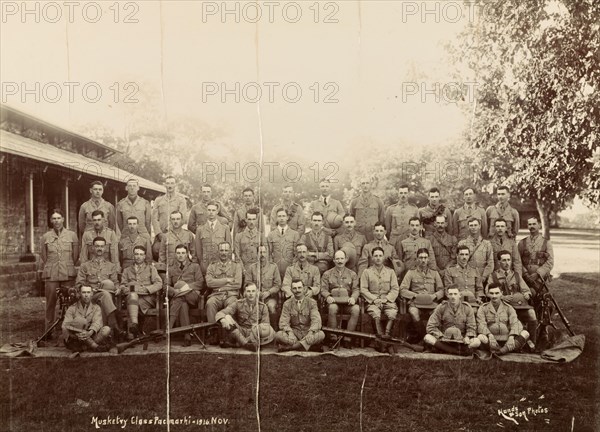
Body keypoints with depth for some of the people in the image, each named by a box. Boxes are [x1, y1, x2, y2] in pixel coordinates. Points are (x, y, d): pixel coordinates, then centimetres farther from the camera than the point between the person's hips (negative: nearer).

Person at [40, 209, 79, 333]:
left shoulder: (72, 235, 6)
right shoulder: (45, 237, 8)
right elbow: (43, 258, 14)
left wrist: (68, 269, 10)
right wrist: (48, 271, 11)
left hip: (68, 275, -1)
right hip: (50, 276, 1)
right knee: (50, 303, 3)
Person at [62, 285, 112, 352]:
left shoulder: (96, 308, 12)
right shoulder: (72, 308, 9)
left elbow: (97, 323, -8)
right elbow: (65, 326, -7)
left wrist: (90, 332, -32)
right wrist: (76, 334, -29)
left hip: (90, 338, 1)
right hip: (74, 341, -1)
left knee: (107, 329, -24)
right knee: (80, 320, -28)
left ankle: (83, 348, -30)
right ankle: (95, 346, -31)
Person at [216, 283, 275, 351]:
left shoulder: (262, 307, 4)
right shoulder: (238, 304, 1)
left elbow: (266, 324, 0)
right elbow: (220, 313, -9)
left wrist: (258, 327, -25)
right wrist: (223, 320, -34)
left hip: (255, 335, 1)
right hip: (240, 333, 0)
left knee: (271, 332, -31)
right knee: (227, 317, -24)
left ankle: (237, 344, -25)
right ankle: (246, 344, -28)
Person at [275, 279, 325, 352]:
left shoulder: (311, 302, -1)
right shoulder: (287, 304, 2)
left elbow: (316, 321, -11)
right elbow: (283, 322, -5)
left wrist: (310, 333, -31)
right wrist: (290, 332, -27)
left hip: (308, 332, 0)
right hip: (294, 333, 0)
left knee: (321, 334, -32)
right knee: (278, 335, -28)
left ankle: (288, 347, -31)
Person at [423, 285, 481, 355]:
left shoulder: (467, 308, 5)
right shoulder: (441, 307, 1)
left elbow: (471, 327, 5)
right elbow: (431, 327, -3)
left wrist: (467, 337, -16)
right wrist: (441, 336, -19)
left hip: (462, 342, 1)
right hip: (444, 341, -1)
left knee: (477, 342, -29)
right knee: (427, 338, -29)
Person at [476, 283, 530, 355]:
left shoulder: (508, 308, 12)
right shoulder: (483, 308, 8)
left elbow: (515, 324, -3)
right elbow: (481, 325, -7)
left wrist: (511, 336, -23)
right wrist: (490, 335, -27)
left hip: (506, 342, 2)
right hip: (491, 341, -2)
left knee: (525, 333, -22)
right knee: (480, 337, -33)